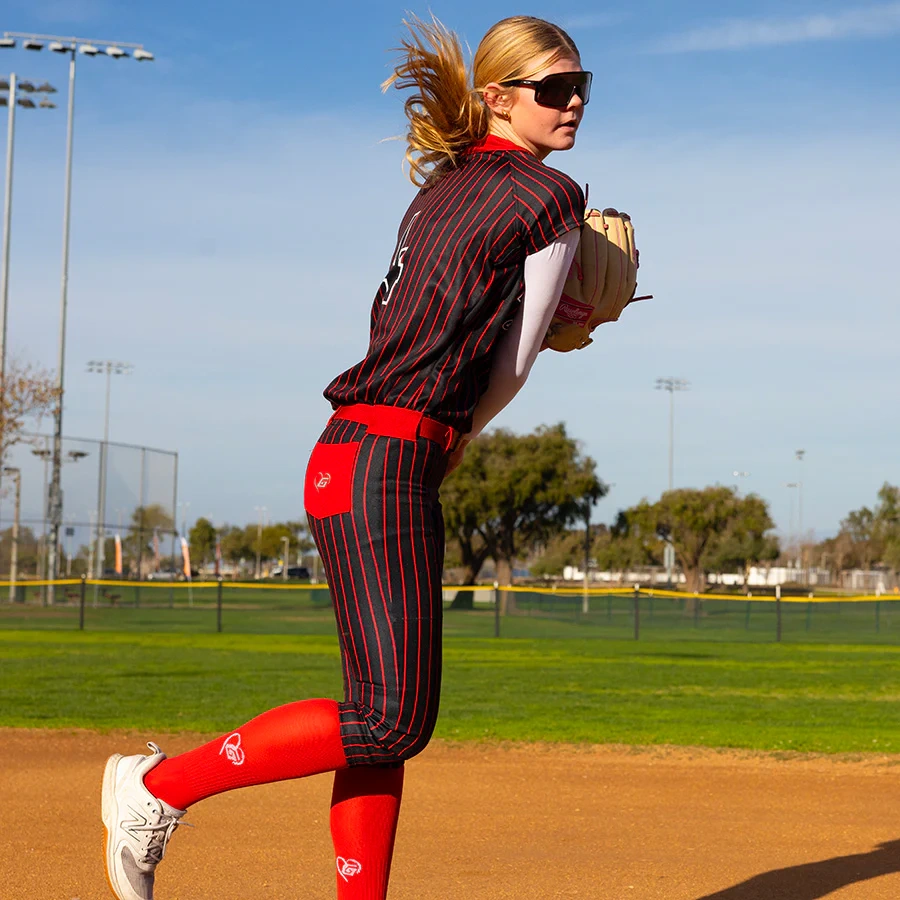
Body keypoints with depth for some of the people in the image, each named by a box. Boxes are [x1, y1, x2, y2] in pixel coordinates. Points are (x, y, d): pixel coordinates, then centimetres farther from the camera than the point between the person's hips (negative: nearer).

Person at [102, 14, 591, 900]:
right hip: (388, 465, -9)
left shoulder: (442, 186, 20)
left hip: (352, 453, 9)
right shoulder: (552, 198, -3)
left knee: (384, 713, 9)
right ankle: (160, 785, -1)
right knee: (394, 719, -8)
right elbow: (510, 369, 1)